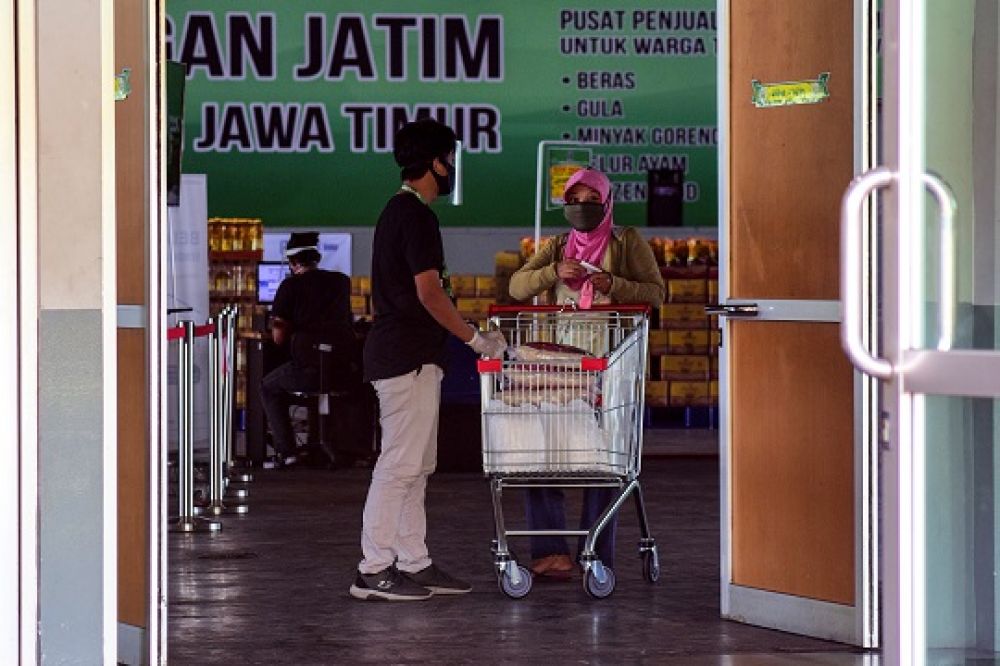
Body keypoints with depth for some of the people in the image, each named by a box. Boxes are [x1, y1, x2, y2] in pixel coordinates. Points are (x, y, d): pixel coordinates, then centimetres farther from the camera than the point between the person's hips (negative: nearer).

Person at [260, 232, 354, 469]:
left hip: (309, 369, -5)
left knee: (269, 387, 23)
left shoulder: (290, 286, -2)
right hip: (345, 367, 5)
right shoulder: (342, 282, 12)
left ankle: (285, 451, 10)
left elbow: (279, 338, -3)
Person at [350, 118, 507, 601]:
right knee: (400, 463, -9)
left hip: (403, 356, 11)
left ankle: (413, 565, 16)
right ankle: (374, 570, -7)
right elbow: (429, 291, -19)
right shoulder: (416, 215, -14)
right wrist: (476, 339, -13)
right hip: (409, 357, -11)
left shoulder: (397, 212, 18)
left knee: (416, 465, 12)